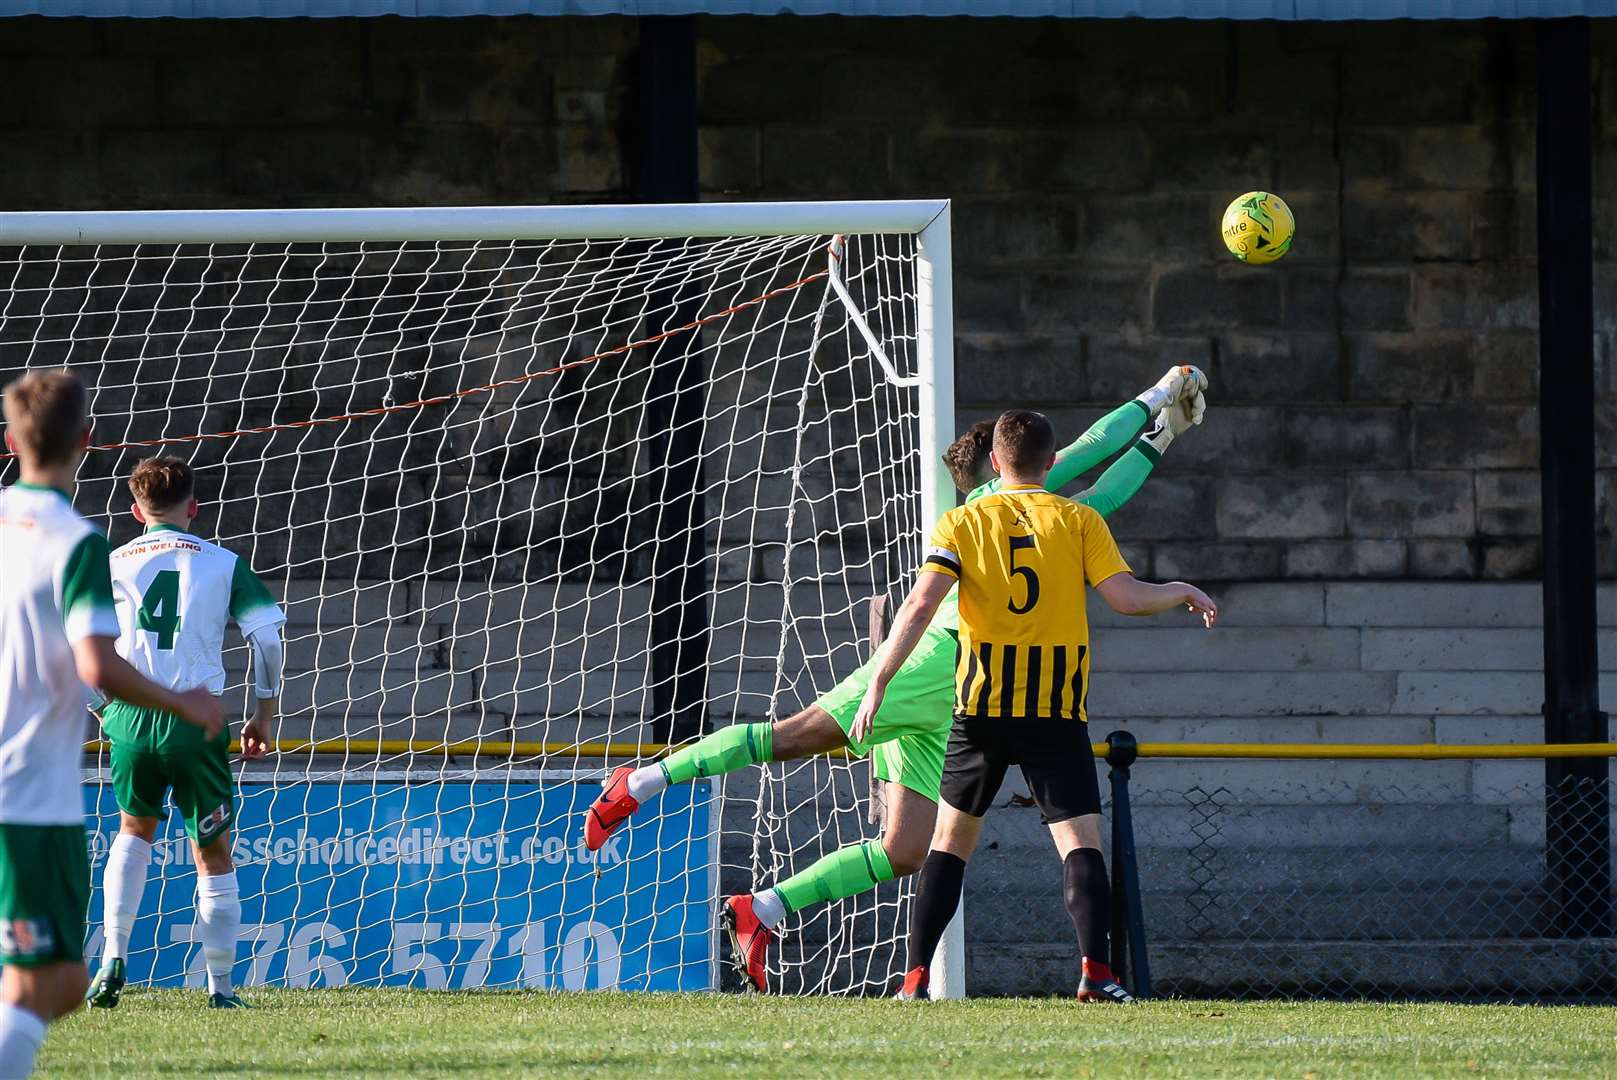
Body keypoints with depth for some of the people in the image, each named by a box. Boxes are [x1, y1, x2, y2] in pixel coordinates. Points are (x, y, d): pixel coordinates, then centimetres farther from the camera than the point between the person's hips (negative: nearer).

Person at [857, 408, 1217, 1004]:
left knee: (951, 838, 14)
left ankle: (916, 976, 8)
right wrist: (1182, 592, 13)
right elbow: (1126, 597, -6)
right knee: (1080, 839, -3)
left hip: (982, 706, 1)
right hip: (1057, 709, -1)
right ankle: (1094, 966, -24)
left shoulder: (962, 523, 4)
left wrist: (878, 683, -8)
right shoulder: (1078, 519, 2)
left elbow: (920, 605, -7)